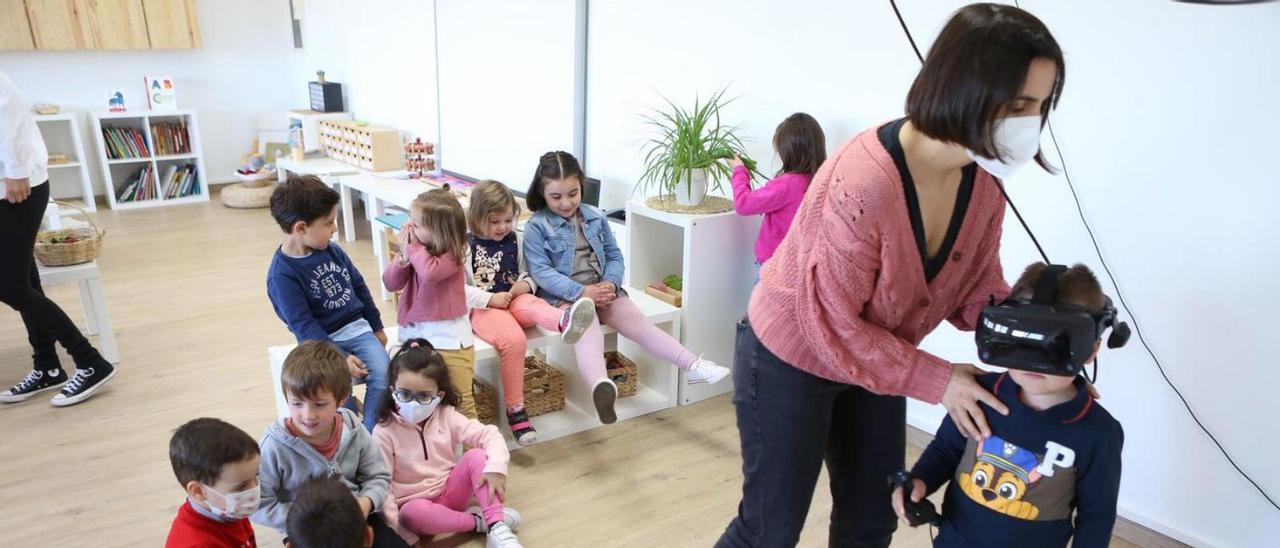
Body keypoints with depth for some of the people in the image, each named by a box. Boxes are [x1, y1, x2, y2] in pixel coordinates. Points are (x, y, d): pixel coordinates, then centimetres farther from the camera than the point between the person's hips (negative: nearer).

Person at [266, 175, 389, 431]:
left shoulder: (332, 250, 3)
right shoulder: (281, 274, -15)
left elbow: (359, 287, 15)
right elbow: (303, 325, -16)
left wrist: (377, 327, 19)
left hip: (357, 328, 5)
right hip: (323, 341, -5)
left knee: (383, 374, -18)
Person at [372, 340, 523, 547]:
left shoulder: (446, 416, -5)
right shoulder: (384, 432, -12)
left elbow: (489, 435, -12)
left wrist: (496, 467, -32)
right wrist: (397, 530, -23)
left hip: (450, 491, 3)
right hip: (416, 503, -3)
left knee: (477, 455, -22)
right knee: (413, 513, -38)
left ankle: (497, 528, -27)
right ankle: (478, 521, -16)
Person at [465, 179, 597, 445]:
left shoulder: (516, 240, 12)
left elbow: (529, 273, 19)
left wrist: (525, 285, -4)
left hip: (514, 300, 3)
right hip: (483, 308, -3)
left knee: (533, 305, -34)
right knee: (513, 340, -33)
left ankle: (565, 322, -72)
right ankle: (515, 410, -25)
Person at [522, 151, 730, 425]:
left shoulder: (595, 218, 13)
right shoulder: (537, 227, -2)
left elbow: (614, 255, 14)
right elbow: (541, 272, -10)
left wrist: (610, 284, -8)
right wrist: (582, 292, -20)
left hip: (601, 291, 5)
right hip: (564, 297, -5)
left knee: (636, 321, -18)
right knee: (588, 329, -35)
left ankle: (692, 365, -30)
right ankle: (600, 386, -64)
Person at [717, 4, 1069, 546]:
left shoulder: (983, 182, -10)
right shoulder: (861, 186, -35)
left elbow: (980, 288, 1)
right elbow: (833, 326, -27)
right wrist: (936, 381, -21)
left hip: (874, 360, 8)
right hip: (790, 361, -7)